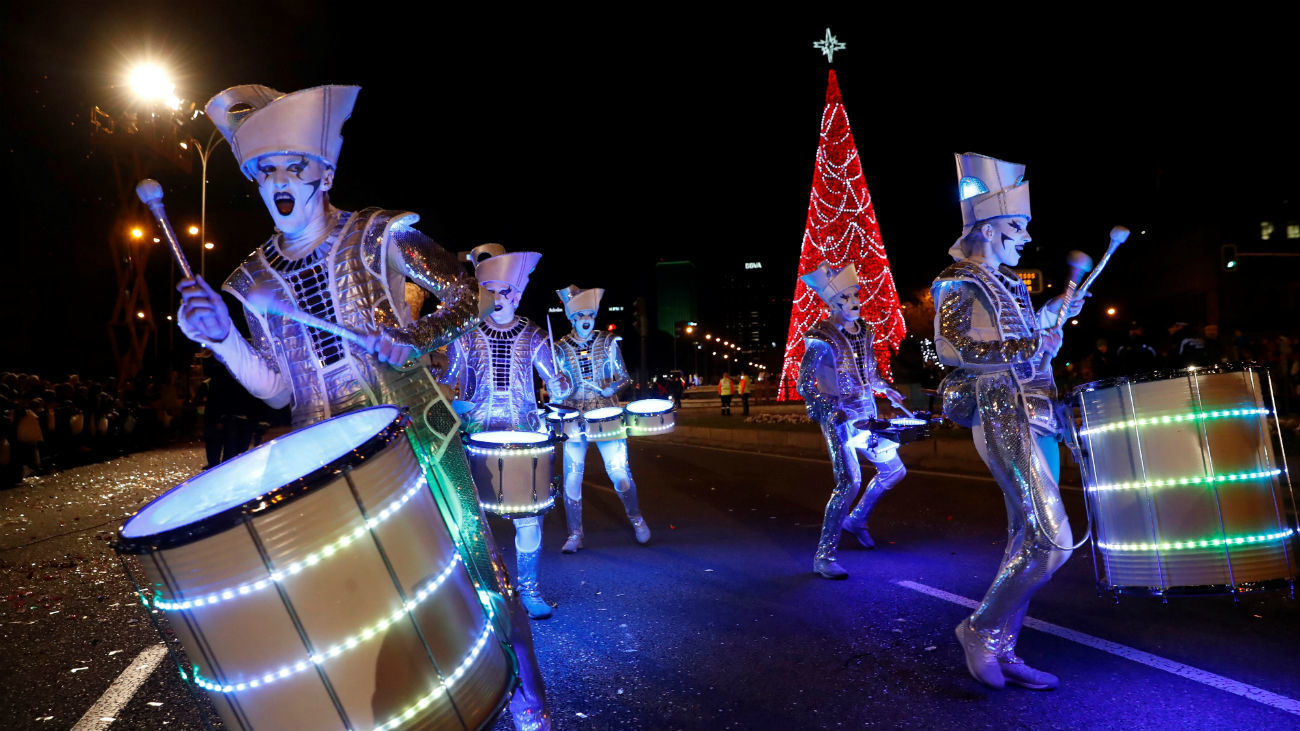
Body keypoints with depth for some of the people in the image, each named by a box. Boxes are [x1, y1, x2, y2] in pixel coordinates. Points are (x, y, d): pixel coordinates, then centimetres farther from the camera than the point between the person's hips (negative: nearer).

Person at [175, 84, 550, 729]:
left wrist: (416, 337, -16)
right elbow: (277, 388, 6)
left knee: (469, 548, -3)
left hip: (409, 424, -3)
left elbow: (468, 296, 1)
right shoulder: (253, 281, 7)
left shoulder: (377, 235, -2)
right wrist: (223, 339, -10)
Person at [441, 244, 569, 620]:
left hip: (523, 434, 0)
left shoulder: (533, 337, 3)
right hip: (476, 434, 0)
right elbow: (446, 381, 9)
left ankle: (529, 589, 15)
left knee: (528, 516, -1)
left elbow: (555, 384, 9)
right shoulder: (465, 336, 3)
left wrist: (562, 386, -10)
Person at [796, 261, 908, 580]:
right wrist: (832, 411, -29)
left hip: (867, 415, 8)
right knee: (849, 482, -19)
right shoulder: (820, 339, -16)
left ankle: (856, 520, 38)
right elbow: (803, 385, -18)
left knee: (894, 470, 16)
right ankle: (824, 556, -11)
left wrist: (885, 389, 19)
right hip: (839, 419, -8)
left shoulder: (865, 331, 6)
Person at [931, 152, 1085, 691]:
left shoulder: (1007, 283, 20)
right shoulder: (960, 283, -6)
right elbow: (951, 347, -19)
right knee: (1051, 539, -16)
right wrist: (1028, 348, -18)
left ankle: (1001, 652, 17)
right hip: (1004, 419, -9)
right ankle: (982, 630, 0)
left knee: (1028, 539, 9)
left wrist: (1055, 313, 18)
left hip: (1033, 419, 9)